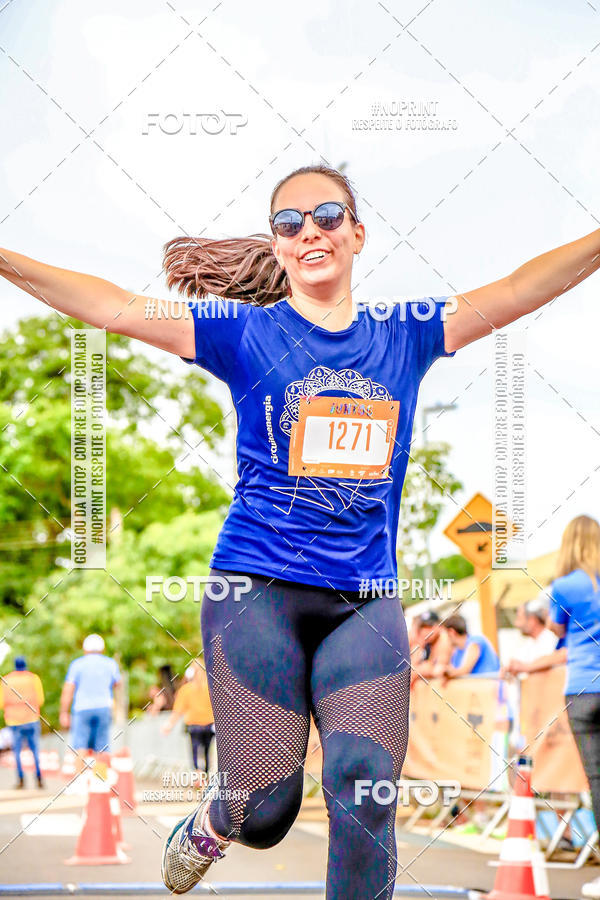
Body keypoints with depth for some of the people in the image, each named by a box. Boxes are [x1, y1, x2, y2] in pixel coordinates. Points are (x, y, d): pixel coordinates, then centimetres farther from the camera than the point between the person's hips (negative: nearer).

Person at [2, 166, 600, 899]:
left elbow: (515, 291, 1)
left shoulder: (404, 336, 9)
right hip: (257, 589, -2)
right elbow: (112, 308, -9)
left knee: (365, 784, -14)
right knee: (266, 809, -2)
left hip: (365, 600, 2)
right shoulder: (245, 333, 1)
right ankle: (214, 821, 34)